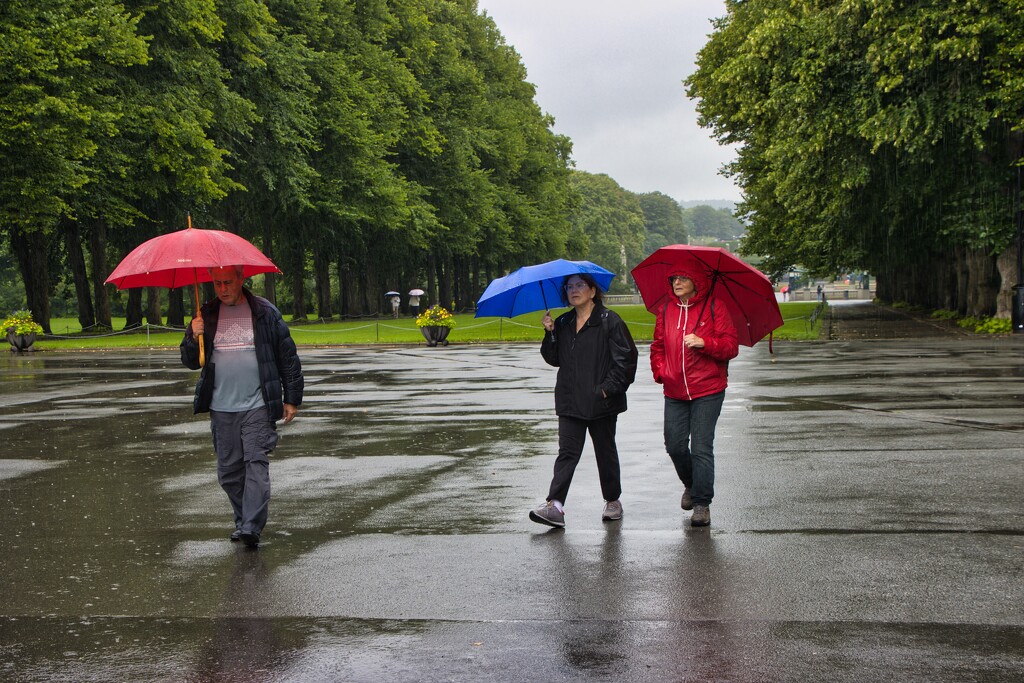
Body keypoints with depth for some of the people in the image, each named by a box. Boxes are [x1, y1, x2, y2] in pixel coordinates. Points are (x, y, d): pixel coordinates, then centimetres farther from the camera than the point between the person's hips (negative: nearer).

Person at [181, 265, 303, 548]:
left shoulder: (265, 313, 1)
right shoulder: (206, 315, 9)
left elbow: (288, 357, 4)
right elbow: (190, 361, 12)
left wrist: (292, 399, 1)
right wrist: (193, 339, -9)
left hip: (258, 406, -3)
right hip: (221, 408, 4)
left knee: (257, 463, -11)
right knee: (229, 469, 7)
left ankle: (252, 528, -15)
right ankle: (242, 520, 21)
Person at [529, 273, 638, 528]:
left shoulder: (609, 321, -4)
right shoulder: (563, 324, 13)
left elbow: (625, 358, -7)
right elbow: (554, 359, 11)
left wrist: (609, 388, -14)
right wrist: (550, 333, -4)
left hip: (601, 402, -4)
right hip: (571, 402, 4)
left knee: (605, 452, 9)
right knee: (567, 452, -5)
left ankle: (612, 501, 24)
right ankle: (555, 506, -14)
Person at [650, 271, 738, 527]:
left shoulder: (714, 307, -3)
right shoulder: (666, 310, 10)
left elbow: (731, 346, -6)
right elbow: (657, 346, 20)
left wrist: (703, 342, -21)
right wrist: (659, 371, 4)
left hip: (707, 391, -4)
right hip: (674, 392, 4)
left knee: (701, 447, -6)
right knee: (674, 445, 6)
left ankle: (702, 503, 4)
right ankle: (691, 485, 35)